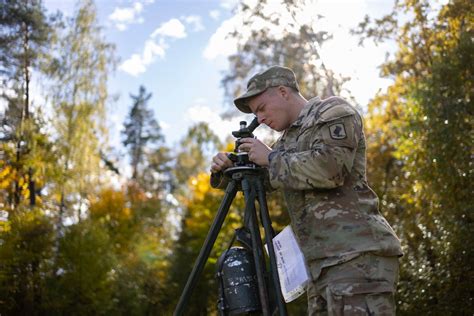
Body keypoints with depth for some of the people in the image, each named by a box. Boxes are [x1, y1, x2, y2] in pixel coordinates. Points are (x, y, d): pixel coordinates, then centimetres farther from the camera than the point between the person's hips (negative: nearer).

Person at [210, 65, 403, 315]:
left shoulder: (332, 112, 1)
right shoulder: (289, 137, 25)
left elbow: (329, 168, -16)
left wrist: (270, 158, -6)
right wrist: (229, 168, 6)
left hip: (357, 255, -8)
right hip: (322, 262, 8)